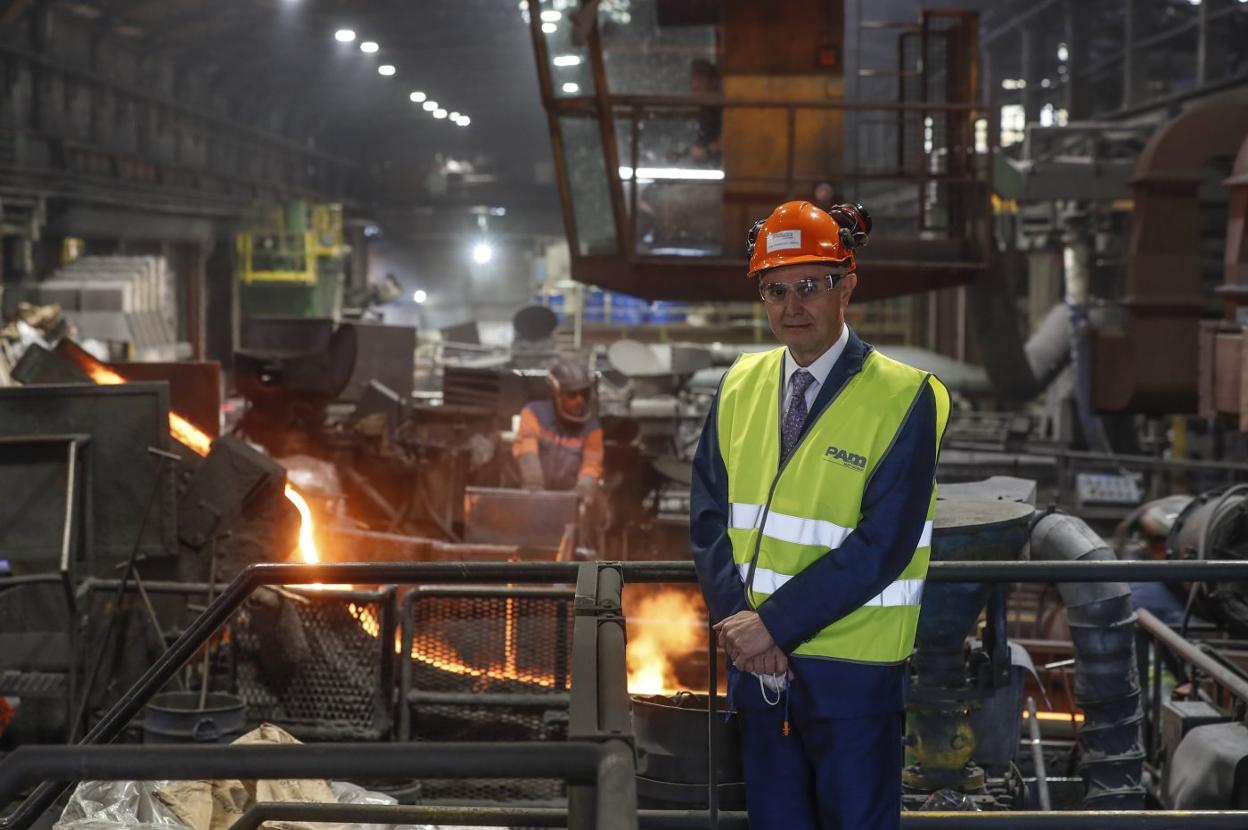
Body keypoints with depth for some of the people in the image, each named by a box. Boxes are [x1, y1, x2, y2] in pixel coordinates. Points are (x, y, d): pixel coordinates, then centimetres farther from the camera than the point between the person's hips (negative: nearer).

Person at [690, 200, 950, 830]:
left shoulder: (901, 399, -11)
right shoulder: (742, 385, 5)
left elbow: (880, 547, -17)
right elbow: (709, 516, 4)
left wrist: (774, 623, -18)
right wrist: (739, 621, -11)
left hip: (851, 670, -5)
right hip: (755, 660, 5)